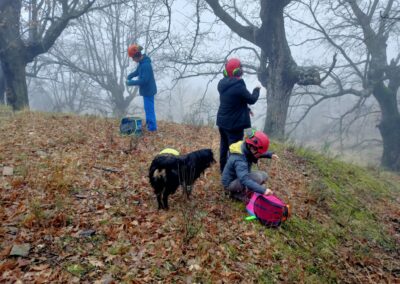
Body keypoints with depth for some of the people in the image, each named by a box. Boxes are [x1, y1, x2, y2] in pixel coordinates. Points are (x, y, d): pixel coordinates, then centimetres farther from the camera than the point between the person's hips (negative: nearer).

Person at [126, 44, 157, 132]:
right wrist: (129, 76, 0)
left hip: (148, 90, -10)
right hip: (147, 89, 10)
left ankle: (152, 127, 14)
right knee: (148, 107, 21)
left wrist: (131, 82, -21)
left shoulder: (146, 65, -28)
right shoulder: (142, 62, 3)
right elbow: (137, 71, 17)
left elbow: (143, 80, -29)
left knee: (149, 108, 2)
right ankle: (149, 123, 37)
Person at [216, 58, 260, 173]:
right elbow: (252, 99, -11)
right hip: (234, 124, -8)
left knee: (224, 145, 21)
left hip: (222, 121, 8)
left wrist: (246, 109, 13)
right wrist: (256, 90, 8)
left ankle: (223, 168, 35)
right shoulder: (238, 86, -25)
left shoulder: (222, 83, 1)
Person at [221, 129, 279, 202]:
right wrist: (262, 190, -53)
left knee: (264, 176, 7)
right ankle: (241, 194, -7)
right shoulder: (239, 160, -35)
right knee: (257, 177, -28)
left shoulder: (247, 148, -8)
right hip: (230, 183, -10)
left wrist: (270, 154, -2)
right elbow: (245, 180, -47)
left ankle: (237, 192, 8)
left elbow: (260, 153, 14)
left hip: (239, 178, 10)